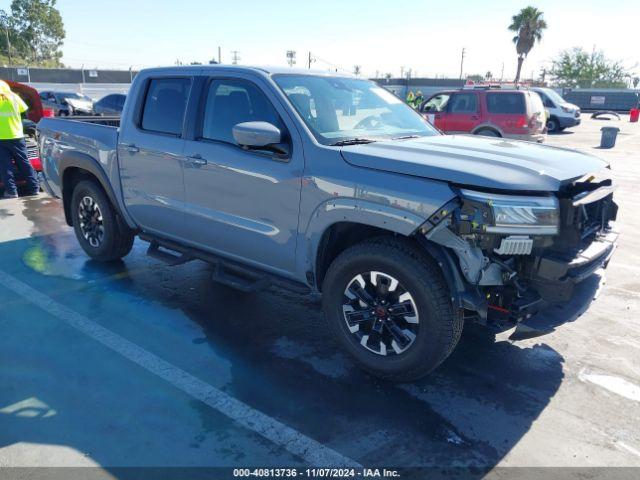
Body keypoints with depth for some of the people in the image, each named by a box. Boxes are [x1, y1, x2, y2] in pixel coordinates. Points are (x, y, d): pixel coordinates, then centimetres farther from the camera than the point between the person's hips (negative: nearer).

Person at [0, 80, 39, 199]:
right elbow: (24, 109, 15)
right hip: (16, 136, 3)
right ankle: (34, 188, 9)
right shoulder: (14, 97, 2)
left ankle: (11, 191, -1)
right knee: (24, 163, 9)